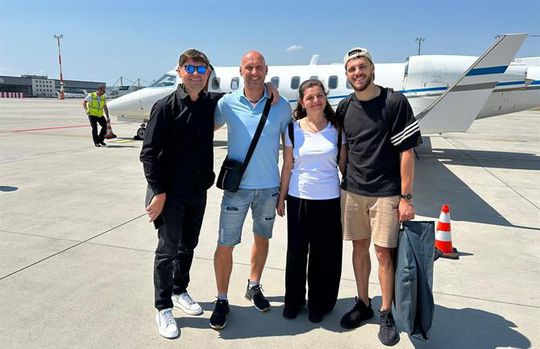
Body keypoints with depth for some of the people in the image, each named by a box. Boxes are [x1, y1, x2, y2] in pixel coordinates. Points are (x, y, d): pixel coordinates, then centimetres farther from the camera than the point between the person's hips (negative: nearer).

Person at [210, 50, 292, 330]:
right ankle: (221, 300, 19)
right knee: (225, 244, 0)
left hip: (269, 187, 2)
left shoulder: (281, 106, -2)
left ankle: (254, 287, 39)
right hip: (237, 186, -1)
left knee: (262, 238, 17)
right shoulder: (227, 103, -4)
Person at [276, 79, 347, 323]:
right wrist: (281, 197, 5)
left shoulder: (337, 129, 1)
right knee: (296, 251, 9)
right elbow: (287, 166, 4)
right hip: (298, 198, 1)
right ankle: (293, 301, 28)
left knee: (325, 253, 7)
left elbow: (344, 165, 5)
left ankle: (319, 303, 26)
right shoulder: (294, 129, 1)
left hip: (329, 199, 0)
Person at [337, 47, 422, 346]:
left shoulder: (394, 102, -7)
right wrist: (346, 180, 10)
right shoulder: (344, 107, 6)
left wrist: (406, 197, -11)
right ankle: (363, 304, 29)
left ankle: (386, 313, 18)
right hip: (352, 191, 4)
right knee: (359, 248, 12)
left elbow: (406, 151, -9)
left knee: (383, 253, 0)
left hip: (386, 192, -4)